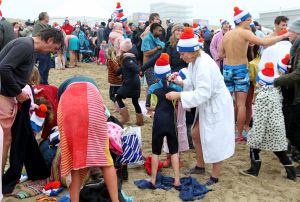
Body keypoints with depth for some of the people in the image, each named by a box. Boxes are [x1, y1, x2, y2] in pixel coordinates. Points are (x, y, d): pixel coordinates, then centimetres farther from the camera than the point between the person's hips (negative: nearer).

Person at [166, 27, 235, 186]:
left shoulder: (204, 65, -30)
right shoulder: (194, 61, -1)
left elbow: (203, 93, -34)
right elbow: (194, 84, 10)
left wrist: (178, 95, -32)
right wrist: (180, 82, -7)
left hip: (217, 105, -9)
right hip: (206, 104, 9)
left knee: (215, 140, 3)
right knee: (196, 134, 16)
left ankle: (215, 176, 20)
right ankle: (200, 166, 36)